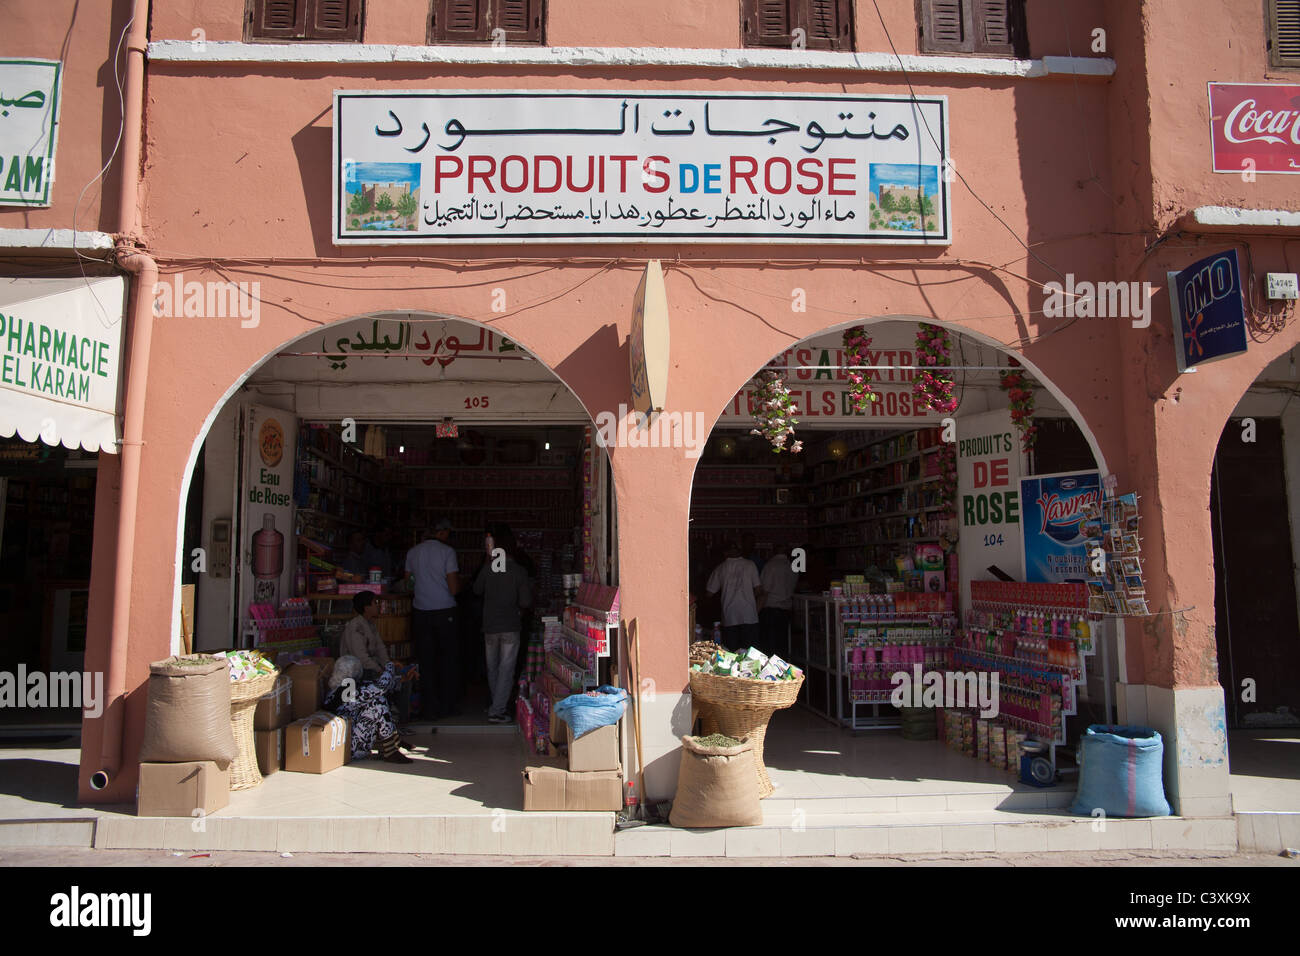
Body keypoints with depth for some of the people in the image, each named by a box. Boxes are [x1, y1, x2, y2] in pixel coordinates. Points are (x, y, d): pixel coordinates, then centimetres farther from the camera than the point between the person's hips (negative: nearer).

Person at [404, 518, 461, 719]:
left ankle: (430, 709, 10)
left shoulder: (412, 552, 5)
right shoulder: (447, 551, -8)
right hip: (445, 611, -3)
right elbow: (454, 588, -11)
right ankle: (449, 706, 14)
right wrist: (458, 579, 10)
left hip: (421, 611, 3)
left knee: (426, 660, 8)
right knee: (449, 659, 9)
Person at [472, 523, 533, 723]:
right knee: (506, 669, 4)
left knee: (492, 668, 17)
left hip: (489, 626, 2)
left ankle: (497, 706, 28)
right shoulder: (519, 570, -10)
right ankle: (497, 711, 0)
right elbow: (526, 602, -10)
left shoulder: (487, 568, -6)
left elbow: (477, 590, 12)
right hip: (510, 627, -2)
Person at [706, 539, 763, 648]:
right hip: (749, 616, -1)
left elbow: (710, 592, 9)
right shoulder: (750, 565, 1)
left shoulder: (720, 569, 3)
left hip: (729, 618, 1)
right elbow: (758, 590, 0)